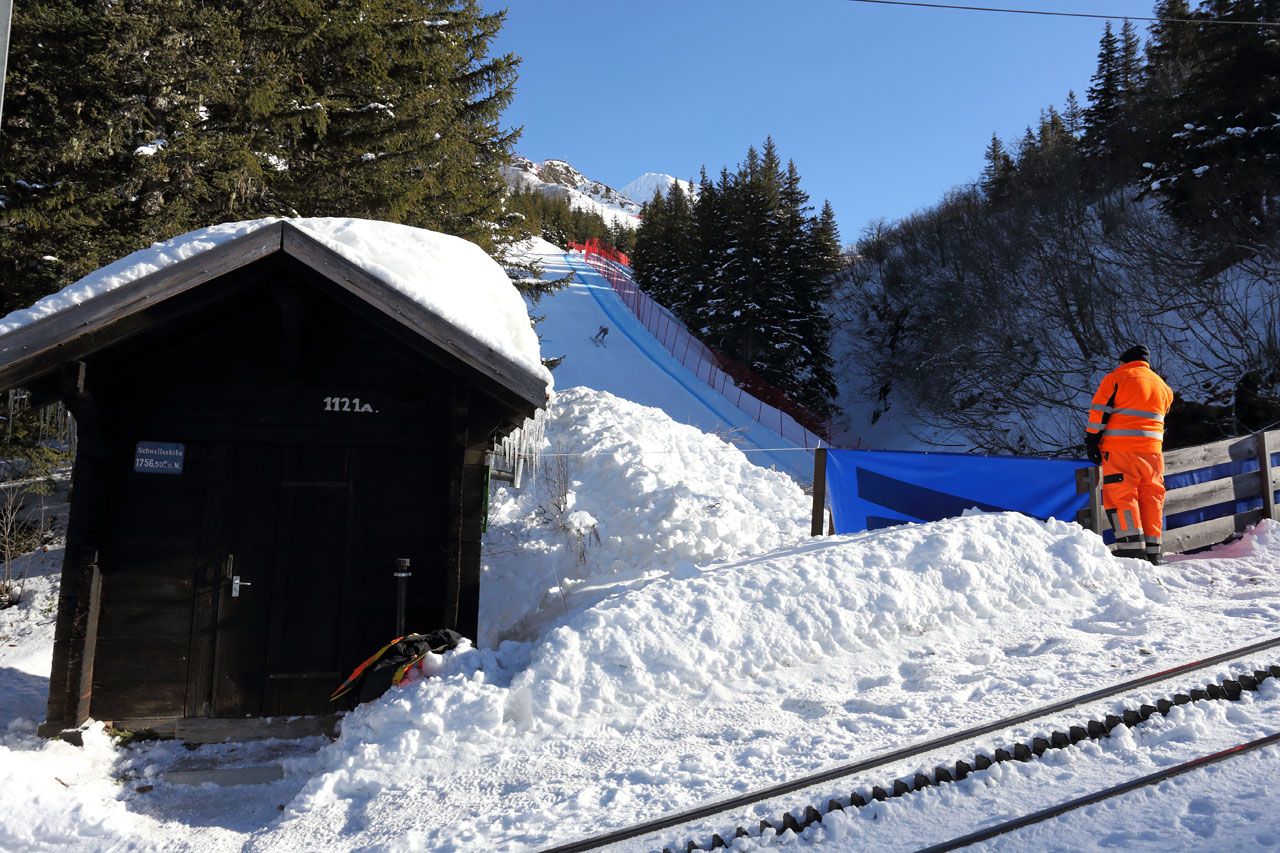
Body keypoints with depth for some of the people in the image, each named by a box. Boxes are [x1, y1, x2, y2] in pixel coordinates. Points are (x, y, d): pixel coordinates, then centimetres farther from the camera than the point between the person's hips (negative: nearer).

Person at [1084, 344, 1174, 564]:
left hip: (1120, 449, -5)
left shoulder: (1116, 378, 1)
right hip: (1152, 450, 5)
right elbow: (1160, 417, 25)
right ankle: (1152, 551, 11)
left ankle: (1132, 548, -13)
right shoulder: (1163, 386, 20)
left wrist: (1091, 441, -3)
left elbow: (1099, 412, -5)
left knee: (1120, 497, -5)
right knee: (1151, 499, 9)